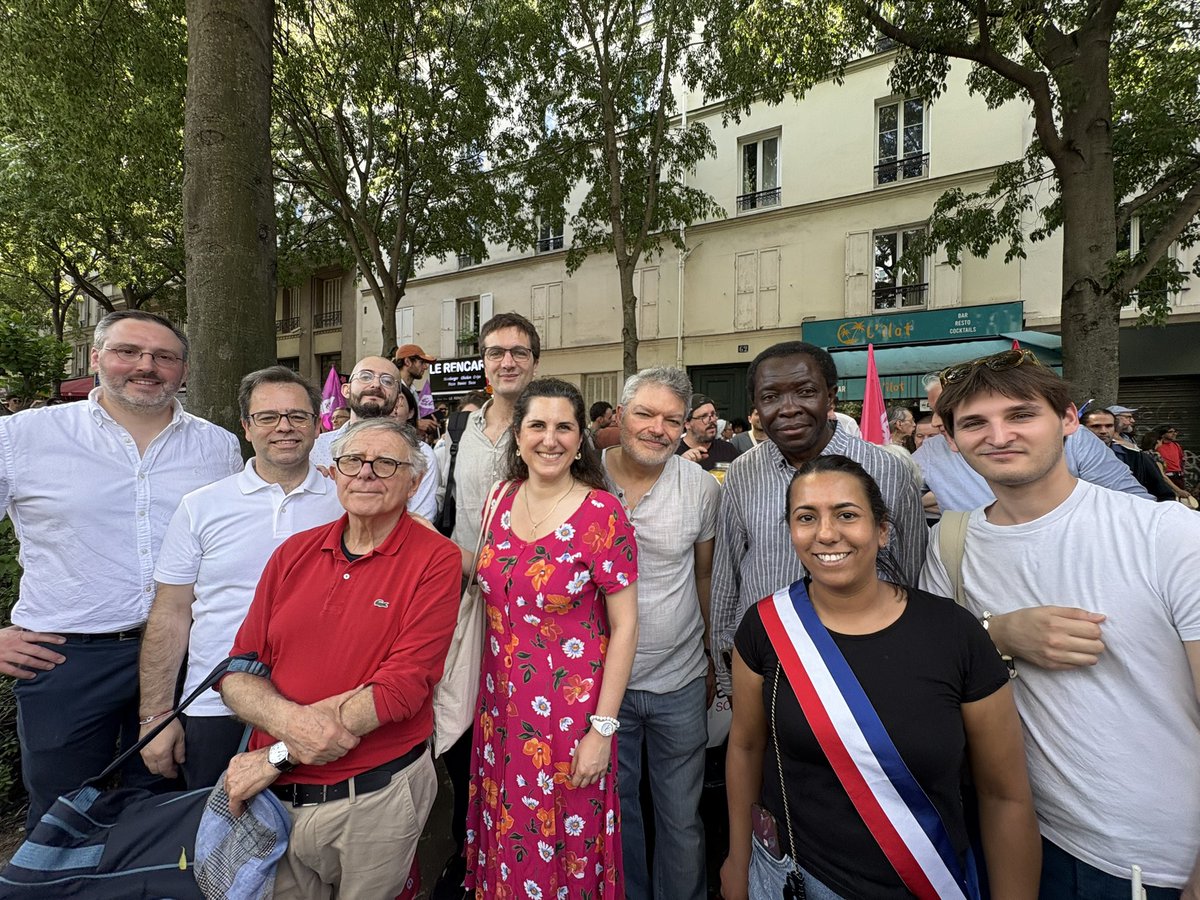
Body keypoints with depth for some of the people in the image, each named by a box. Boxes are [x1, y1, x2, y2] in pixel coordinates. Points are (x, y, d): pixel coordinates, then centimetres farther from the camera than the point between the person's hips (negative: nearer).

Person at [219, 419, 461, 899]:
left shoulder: (435, 560, -15)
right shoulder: (295, 552, 1)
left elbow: (403, 686, -20)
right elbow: (238, 668, 1)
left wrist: (276, 756, -17)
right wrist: (288, 720, -20)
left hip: (374, 800, -3)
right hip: (277, 796, 4)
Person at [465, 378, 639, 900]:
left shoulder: (602, 514, -16)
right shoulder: (501, 499, -1)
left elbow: (624, 625, -13)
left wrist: (602, 728, -13)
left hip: (570, 713, -4)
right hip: (502, 707, 5)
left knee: (563, 850, 15)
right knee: (507, 841, 22)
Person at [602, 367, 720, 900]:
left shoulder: (703, 489, -6)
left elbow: (704, 577, 5)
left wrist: (709, 658, 11)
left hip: (681, 682, 1)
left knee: (682, 819, 19)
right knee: (614, 810, 21)